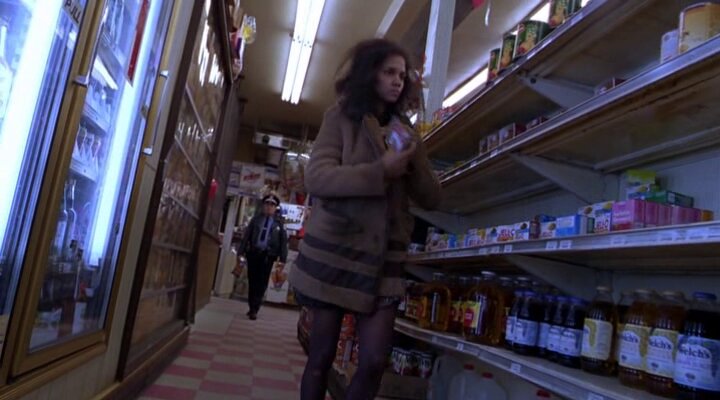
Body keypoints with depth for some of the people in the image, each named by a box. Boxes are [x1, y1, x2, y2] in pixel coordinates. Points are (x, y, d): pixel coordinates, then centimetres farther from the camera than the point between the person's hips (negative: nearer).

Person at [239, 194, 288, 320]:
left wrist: (282, 258, -5)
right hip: (253, 253, 3)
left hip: (268, 255, -2)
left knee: (262, 283, -3)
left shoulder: (279, 222, 3)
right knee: (252, 281, 9)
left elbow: (283, 240, 1)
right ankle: (252, 307, 22)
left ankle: (254, 309, 1)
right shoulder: (256, 219, 9)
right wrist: (241, 251, 3)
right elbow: (247, 235, 9)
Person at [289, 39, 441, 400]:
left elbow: (431, 198, 10)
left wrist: (414, 158, -7)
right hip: (335, 249, -3)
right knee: (322, 356, 8)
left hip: (384, 256, 4)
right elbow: (316, 177, -12)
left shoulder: (405, 131, 15)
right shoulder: (341, 117, 2)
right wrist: (381, 171, -20)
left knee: (375, 362, 0)